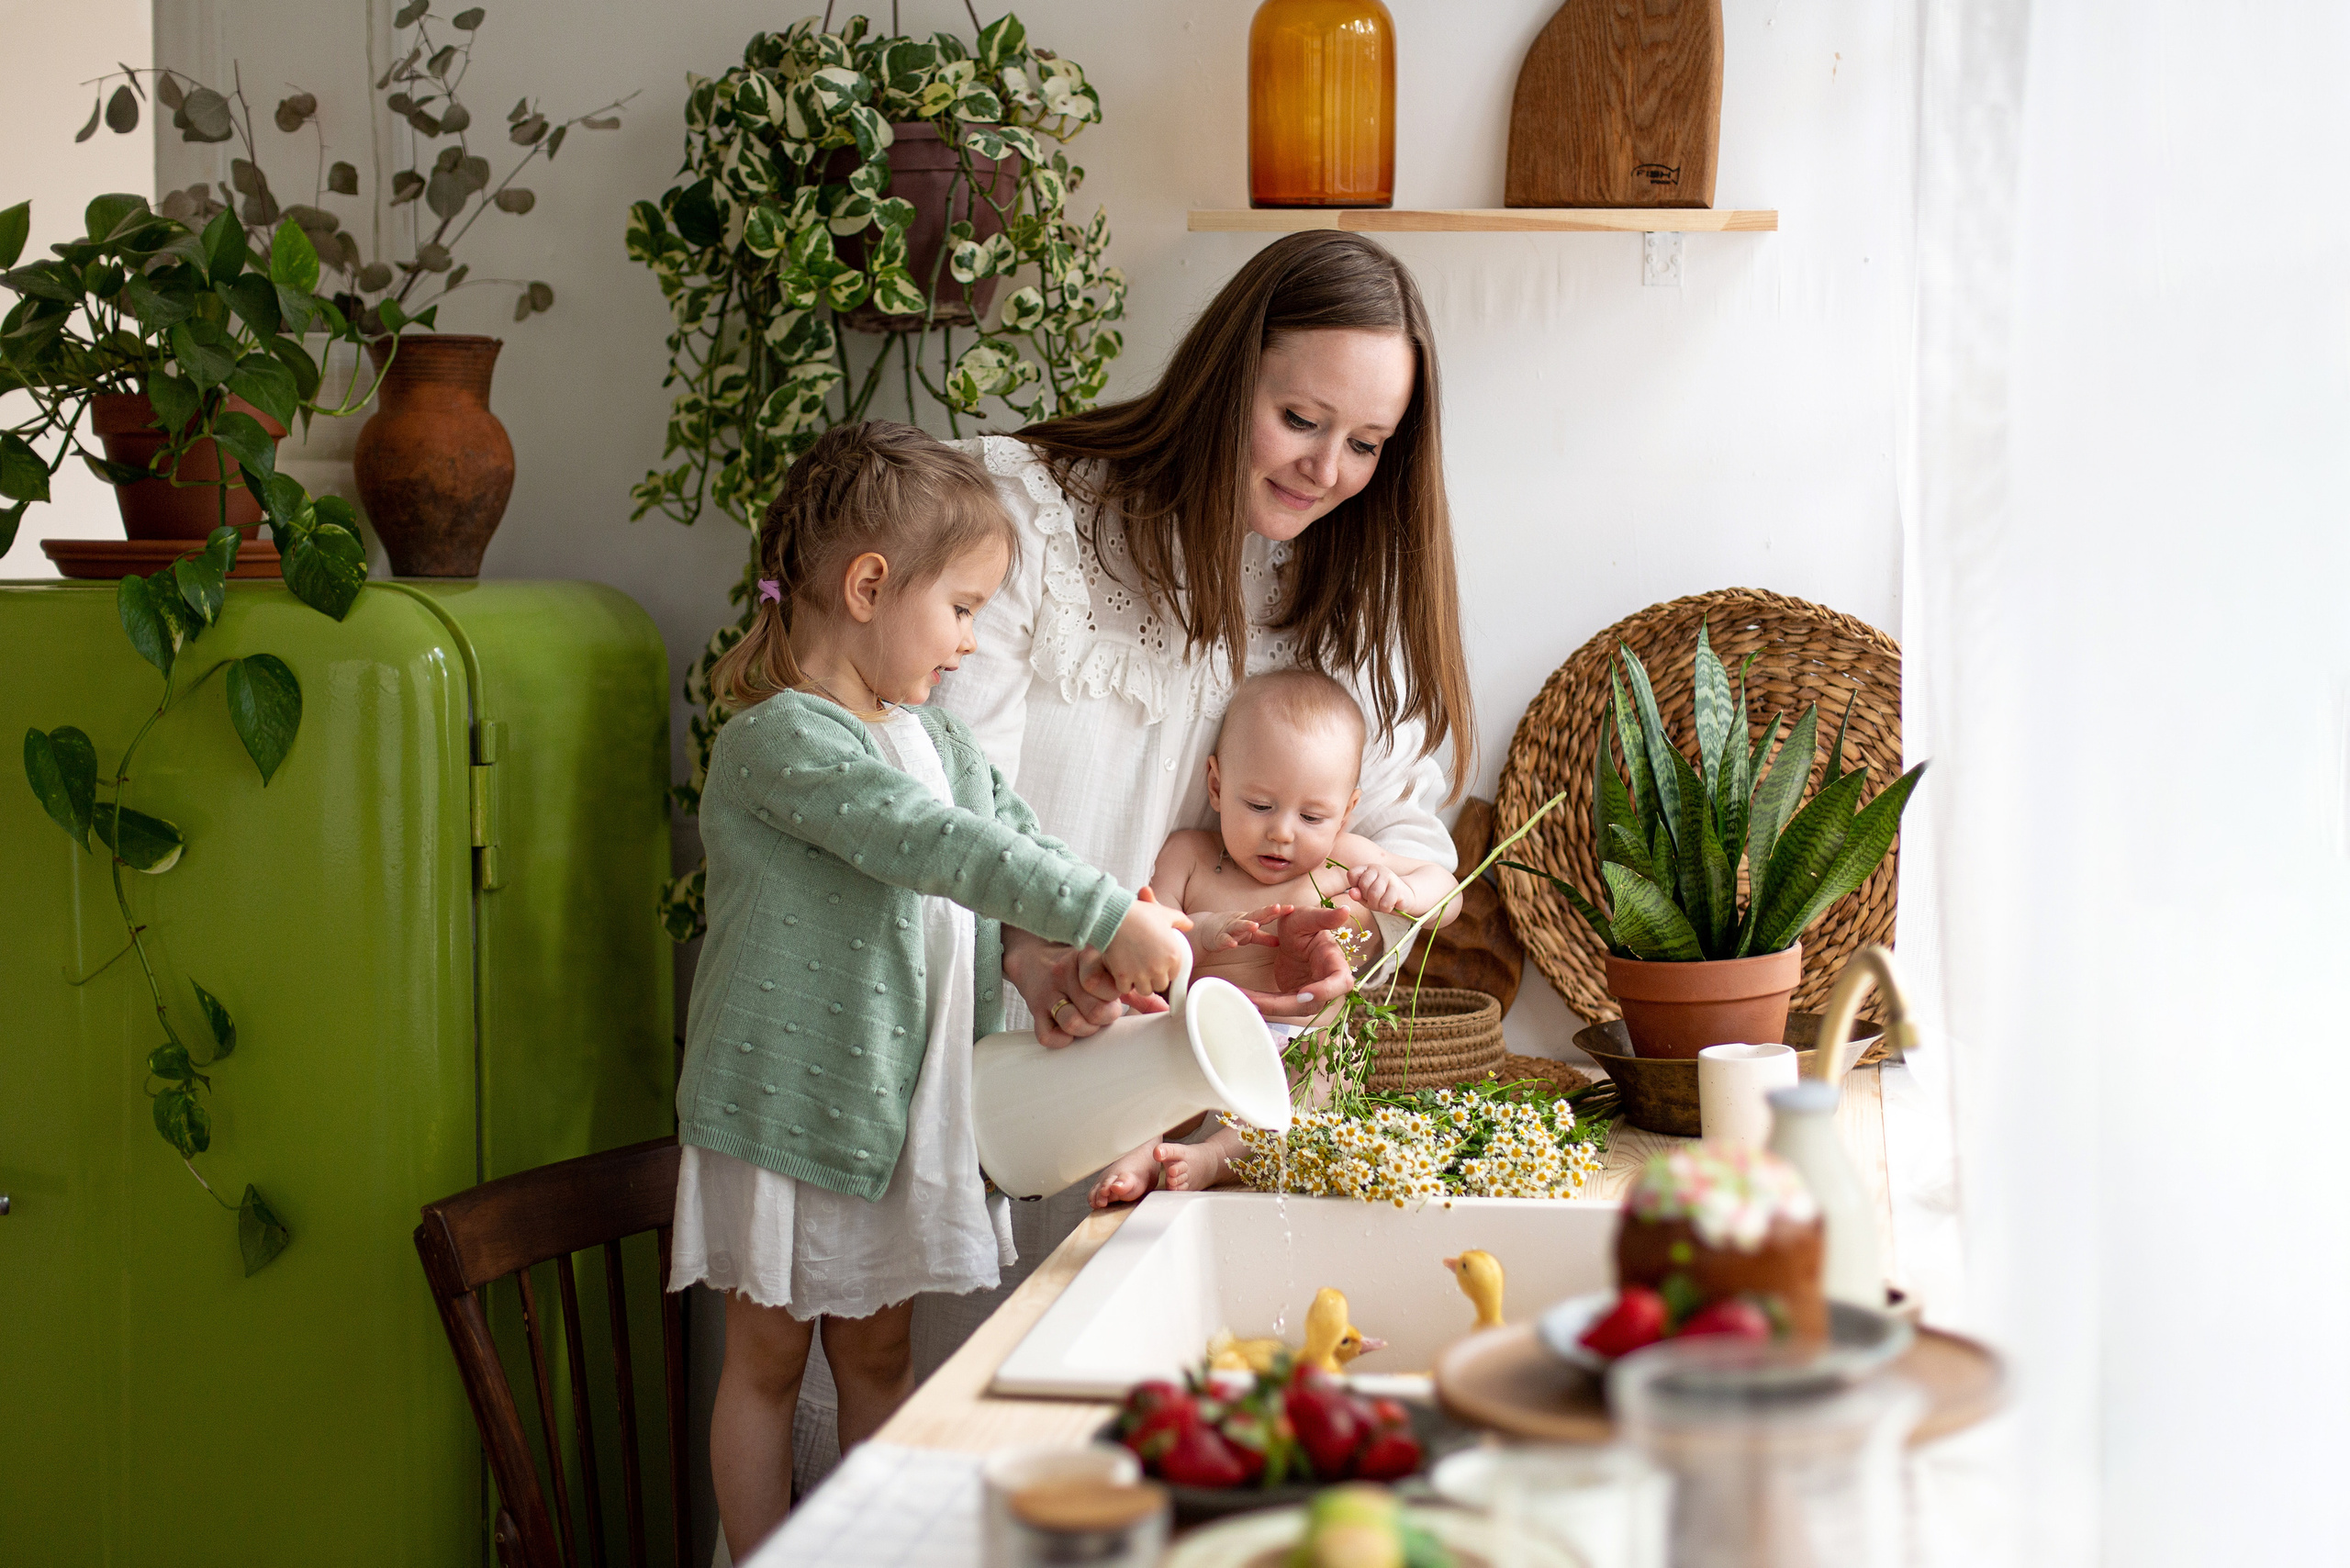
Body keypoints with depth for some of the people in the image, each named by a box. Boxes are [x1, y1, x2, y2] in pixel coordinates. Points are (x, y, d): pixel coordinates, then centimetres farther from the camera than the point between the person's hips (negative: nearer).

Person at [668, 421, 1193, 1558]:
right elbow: (932, 845, -28)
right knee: (767, 1359, 7)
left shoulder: (934, 737, 10)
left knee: (878, 1354, 16)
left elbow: (1021, 841, 10)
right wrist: (1108, 918, -28)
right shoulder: (778, 738, -19)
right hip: (786, 1109, -8)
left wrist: (1114, 936, -10)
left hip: (899, 1107, 8)